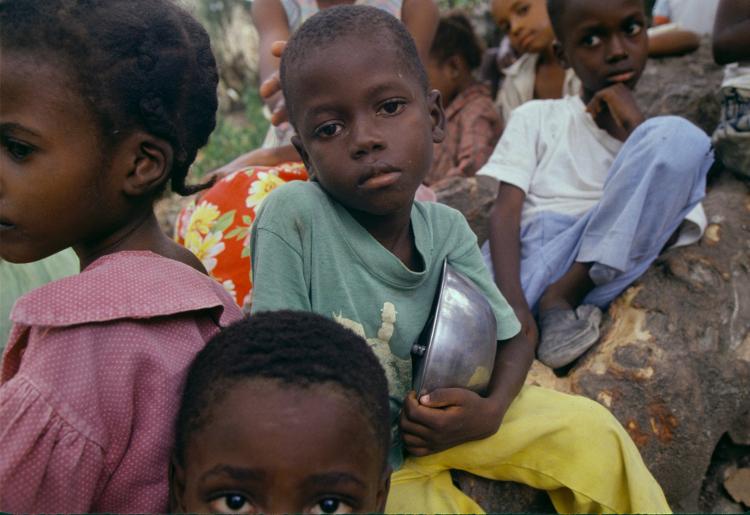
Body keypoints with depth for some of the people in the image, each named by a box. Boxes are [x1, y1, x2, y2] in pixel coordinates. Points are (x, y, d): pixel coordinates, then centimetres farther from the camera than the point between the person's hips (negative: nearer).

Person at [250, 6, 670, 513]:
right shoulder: (292, 216, -25)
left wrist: (490, 410, -17)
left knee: (591, 430, 1)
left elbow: (512, 338, 1)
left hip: (426, 425, 4)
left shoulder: (446, 230, -10)